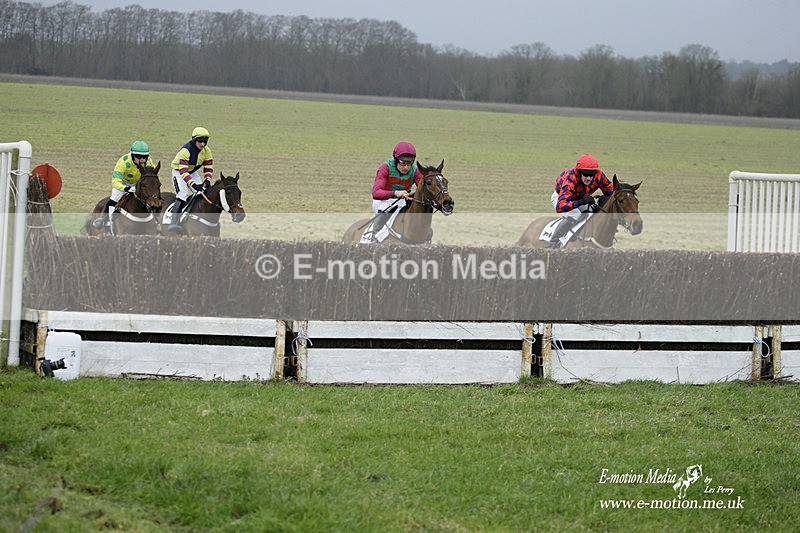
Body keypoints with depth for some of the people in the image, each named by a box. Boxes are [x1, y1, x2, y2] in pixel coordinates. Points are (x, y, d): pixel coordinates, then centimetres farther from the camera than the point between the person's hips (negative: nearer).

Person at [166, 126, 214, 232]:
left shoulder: (206, 151, -12)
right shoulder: (186, 150, -32)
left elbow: (208, 168, -5)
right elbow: (183, 171, -38)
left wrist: (207, 180, -26)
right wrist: (193, 184, -48)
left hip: (193, 173, 7)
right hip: (178, 171, -7)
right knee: (182, 195, -25)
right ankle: (173, 223, -32)